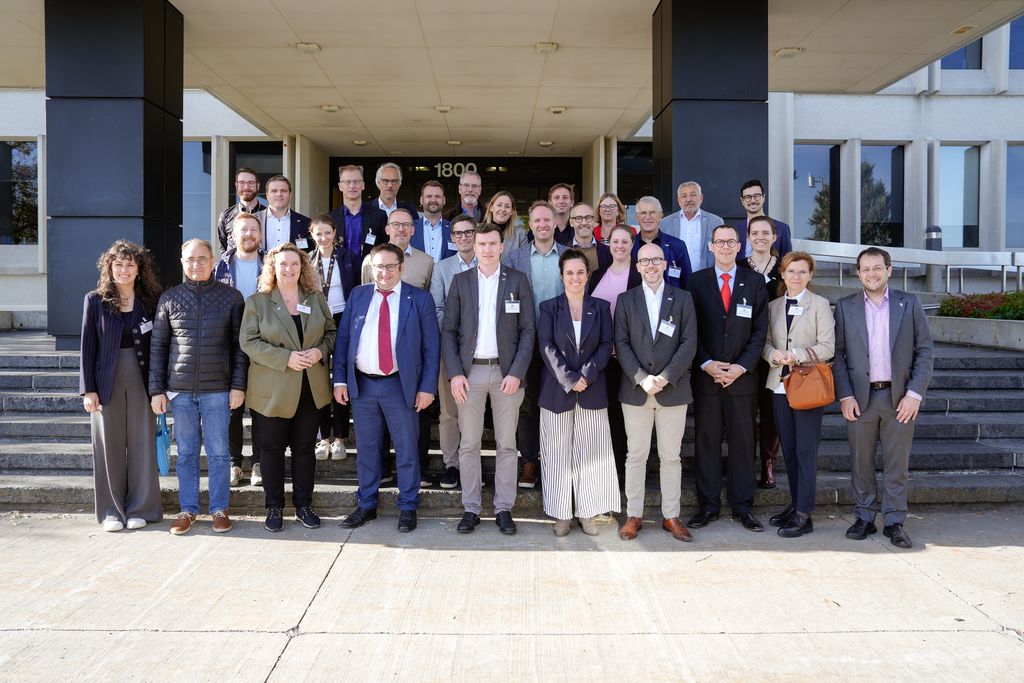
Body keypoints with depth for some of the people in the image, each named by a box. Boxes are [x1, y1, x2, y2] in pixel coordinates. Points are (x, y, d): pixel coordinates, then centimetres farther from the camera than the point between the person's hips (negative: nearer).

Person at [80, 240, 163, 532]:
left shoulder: (151, 300, 4)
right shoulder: (95, 300, 1)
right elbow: (88, 346, 1)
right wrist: (88, 389, -4)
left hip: (141, 381, 1)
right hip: (107, 382, -1)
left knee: (142, 445, 4)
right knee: (109, 446, 6)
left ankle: (140, 509, 15)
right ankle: (112, 511, 17)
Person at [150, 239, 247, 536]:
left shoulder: (232, 297, 1)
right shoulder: (169, 298, 6)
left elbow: (239, 345, 1)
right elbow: (158, 346, 7)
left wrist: (238, 385, -5)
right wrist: (156, 389, 2)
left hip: (217, 389, -1)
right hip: (179, 389, 2)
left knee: (218, 452, 5)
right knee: (186, 452, 9)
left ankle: (219, 509, 16)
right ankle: (188, 509, 20)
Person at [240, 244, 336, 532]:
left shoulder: (316, 298, 7)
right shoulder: (257, 301, -2)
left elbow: (331, 331, 12)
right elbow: (248, 341, -9)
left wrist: (320, 350, -11)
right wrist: (286, 358, -19)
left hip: (311, 388, 3)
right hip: (273, 390, -2)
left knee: (305, 447, 10)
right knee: (273, 448, 8)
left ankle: (303, 505, 21)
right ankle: (274, 507, 20)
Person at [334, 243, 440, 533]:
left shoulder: (419, 299, -1)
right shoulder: (358, 295, 8)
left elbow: (431, 346, -2)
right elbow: (342, 338, 8)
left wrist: (427, 387, -9)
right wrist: (340, 379, 1)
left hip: (400, 386, -3)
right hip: (362, 384, 3)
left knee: (406, 449, 6)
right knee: (365, 449, 13)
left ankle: (408, 507, 20)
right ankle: (366, 504, 27)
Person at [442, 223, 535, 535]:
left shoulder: (518, 280, 4)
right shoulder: (460, 281, 7)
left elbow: (528, 330, 1)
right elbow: (449, 331, 4)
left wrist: (516, 373, -9)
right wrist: (454, 374, -6)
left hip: (506, 372, -1)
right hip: (470, 371, 1)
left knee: (506, 444, 5)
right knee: (468, 444, 5)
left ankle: (504, 509, 15)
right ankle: (471, 508, 15)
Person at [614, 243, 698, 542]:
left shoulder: (682, 298, 5)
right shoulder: (626, 300, 6)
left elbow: (689, 343, -1)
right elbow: (621, 343, 0)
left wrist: (666, 377, -12)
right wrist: (642, 378, -12)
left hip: (673, 390, 0)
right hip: (635, 390, 0)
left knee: (671, 456, 7)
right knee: (636, 455, 6)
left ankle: (671, 516, 17)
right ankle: (633, 515, 15)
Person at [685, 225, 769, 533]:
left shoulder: (754, 281, 6)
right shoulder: (698, 280, 6)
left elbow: (760, 329, 2)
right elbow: (691, 328, 2)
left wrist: (741, 366, -8)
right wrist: (705, 364, -10)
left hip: (742, 375, 0)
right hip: (706, 374, 0)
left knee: (743, 442, 6)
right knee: (706, 441, 5)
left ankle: (742, 506, 18)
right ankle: (708, 505, 15)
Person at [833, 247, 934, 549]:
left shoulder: (910, 303, 5)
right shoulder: (845, 306, 5)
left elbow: (925, 351, 3)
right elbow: (838, 354, 2)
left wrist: (915, 393, -6)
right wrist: (844, 395, -6)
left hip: (899, 397, 0)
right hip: (860, 398, 0)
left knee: (897, 464, 5)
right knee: (861, 463, 7)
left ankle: (894, 522, 15)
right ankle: (864, 518, 19)